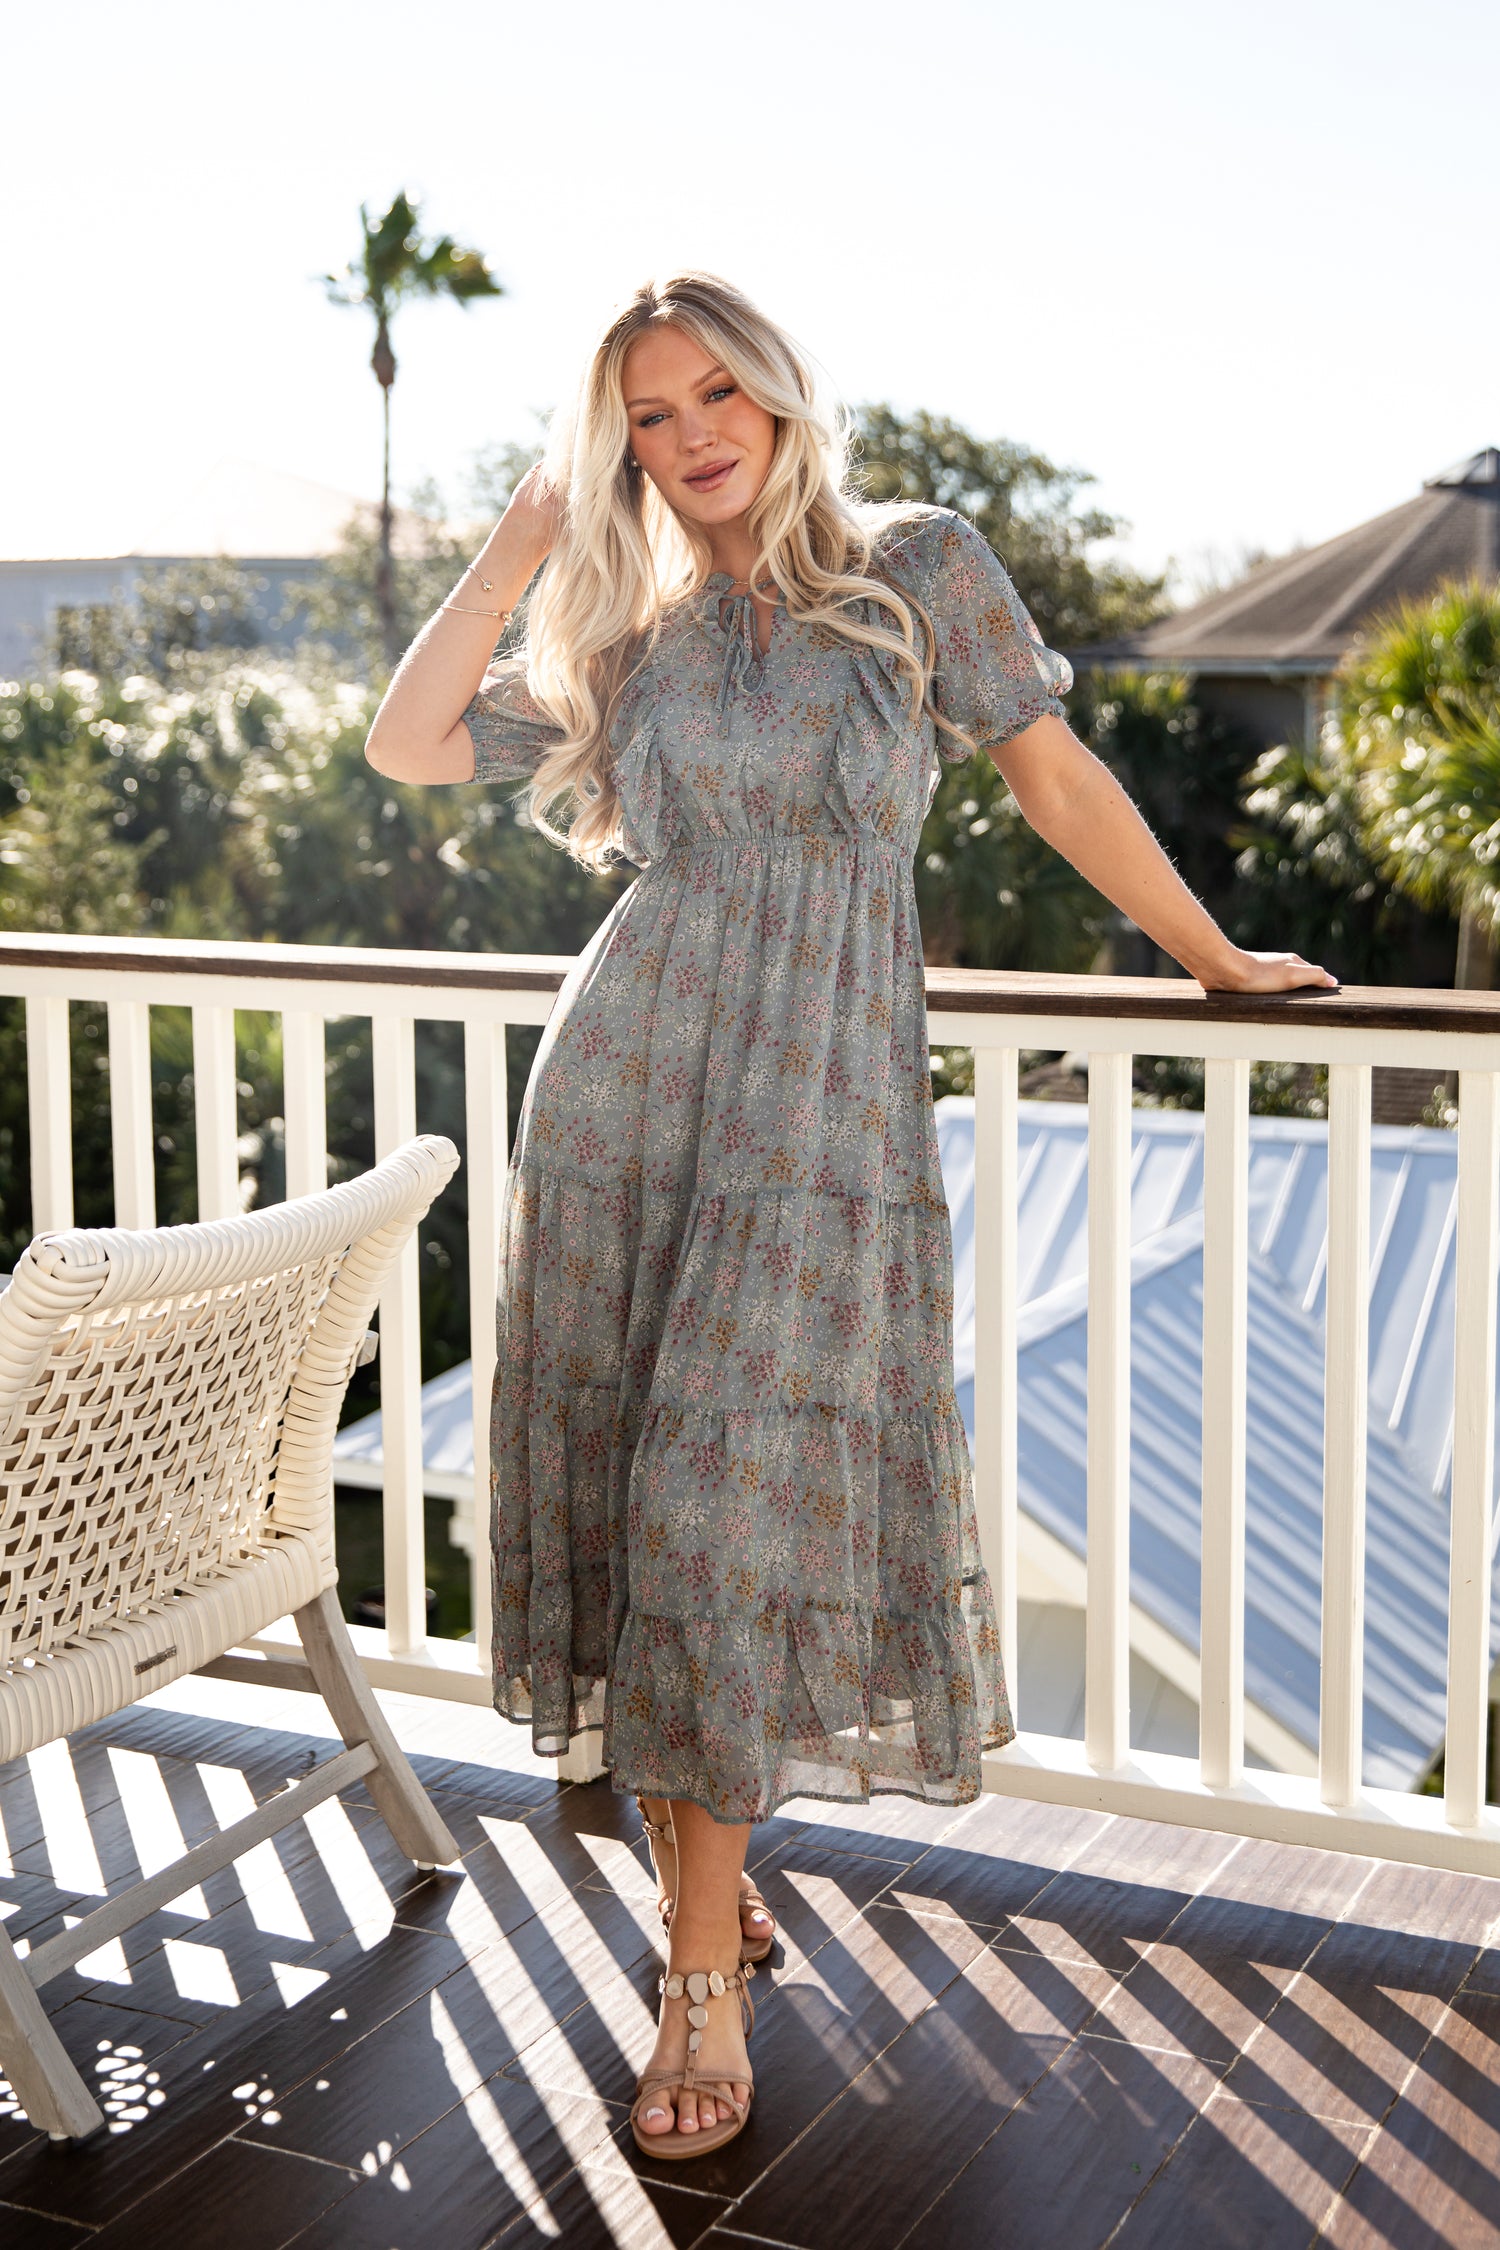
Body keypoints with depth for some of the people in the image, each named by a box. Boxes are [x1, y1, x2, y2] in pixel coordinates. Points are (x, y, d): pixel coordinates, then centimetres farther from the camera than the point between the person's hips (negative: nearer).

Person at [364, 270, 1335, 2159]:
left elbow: (1058, 777, 8)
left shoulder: (919, 571, 4)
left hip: (823, 1119, -3)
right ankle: (709, 1880, 21)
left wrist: (1215, 959, 13)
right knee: (632, 1499, 3)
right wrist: (525, 534, 5)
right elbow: (406, 745, 4)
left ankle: (704, 1972, 4)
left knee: (733, 1510, -7)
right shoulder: (623, 643, 11)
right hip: (624, 1097, 3)